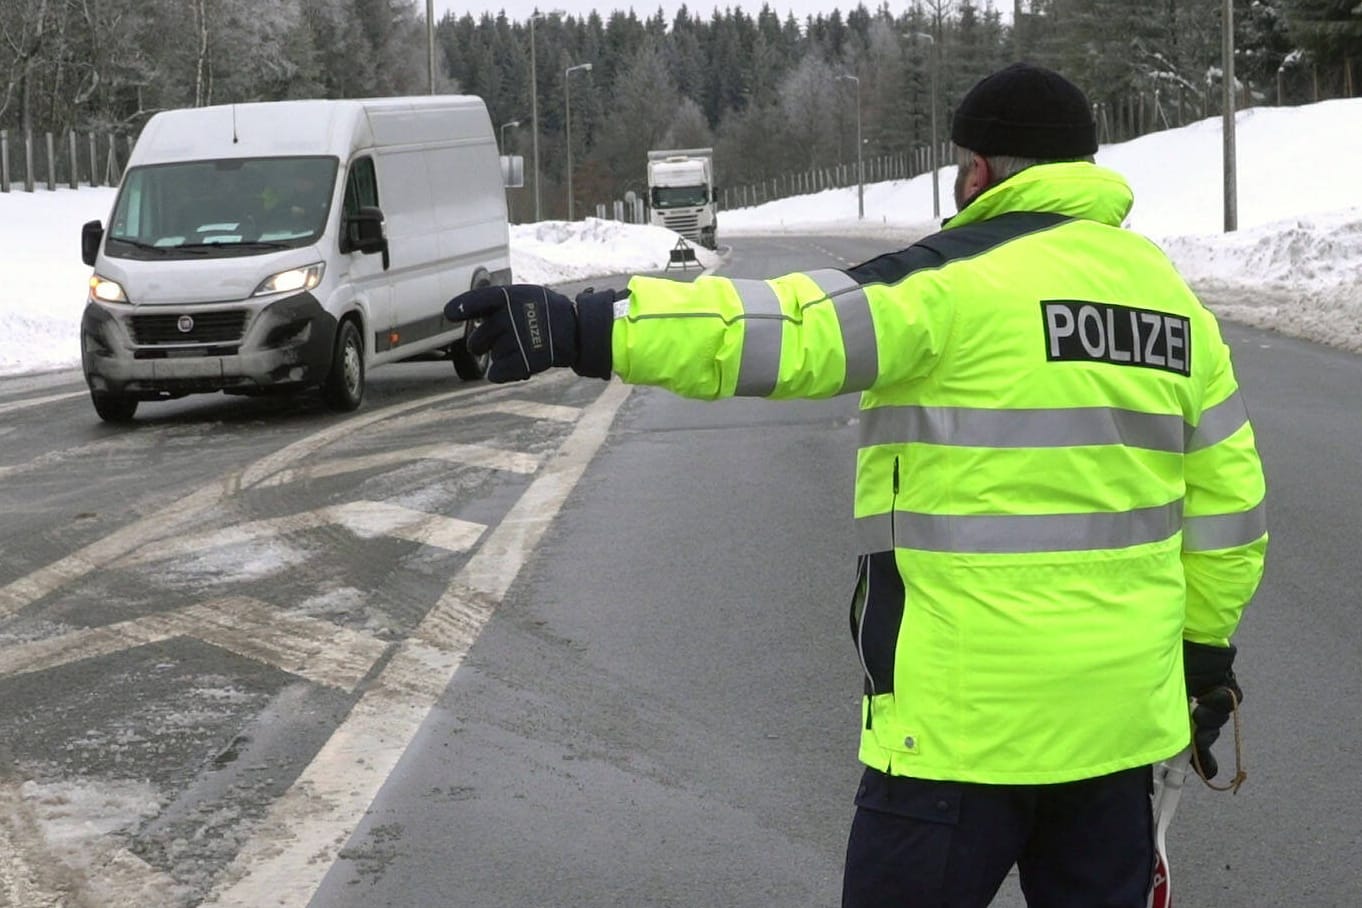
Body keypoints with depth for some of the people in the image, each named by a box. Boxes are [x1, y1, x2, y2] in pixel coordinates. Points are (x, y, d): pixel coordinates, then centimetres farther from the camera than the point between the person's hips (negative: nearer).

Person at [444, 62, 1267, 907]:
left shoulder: (966, 277, -11)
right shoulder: (1171, 293, 10)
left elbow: (797, 328, -25)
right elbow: (1229, 502, 15)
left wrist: (589, 328, -29)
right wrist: (1205, 645, 27)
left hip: (967, 714, -6)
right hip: (1119, 708, 6)